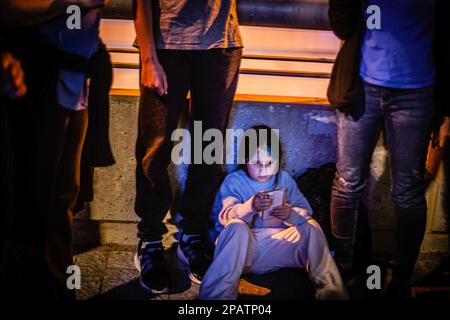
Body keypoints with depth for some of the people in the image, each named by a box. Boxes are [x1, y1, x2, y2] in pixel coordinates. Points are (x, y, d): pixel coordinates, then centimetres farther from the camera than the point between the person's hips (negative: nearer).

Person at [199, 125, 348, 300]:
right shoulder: (233, 181, 1)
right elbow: (226, 217, -15)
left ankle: (332, 291, -18)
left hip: (279, 245, 3)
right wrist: (250, 207, -37)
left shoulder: (284, 178, 11)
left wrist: (290, 214, -23)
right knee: (237, 227, -33)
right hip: (242, 249, -3)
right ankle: (218, 295, -37)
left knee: (311, 226, -17)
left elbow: (306, 211, 2)